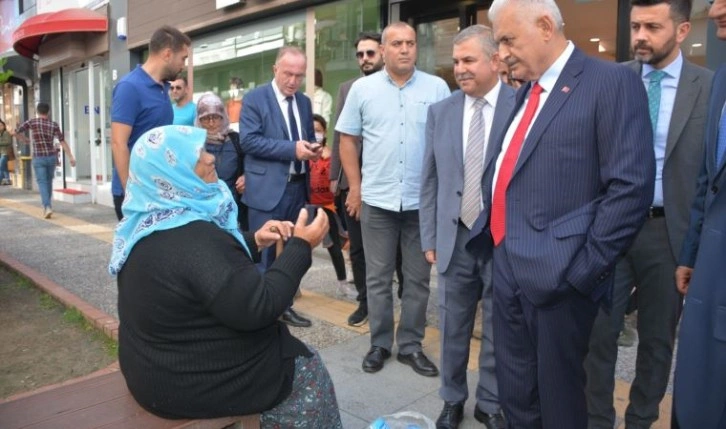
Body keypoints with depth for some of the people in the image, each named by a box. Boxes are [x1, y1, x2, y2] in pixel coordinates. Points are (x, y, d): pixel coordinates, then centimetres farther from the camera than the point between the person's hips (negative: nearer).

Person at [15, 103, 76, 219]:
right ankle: (47, 205, 29)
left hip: (38, 158, -2)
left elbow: (17, 132, -7)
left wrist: (24, 140, 15)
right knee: (49, 181, 19)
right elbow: (62, 141, -7)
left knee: (42, 183, -2)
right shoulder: (54, 124, 0)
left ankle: (47, 207, -19)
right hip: (51, 156, 2)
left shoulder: (31, 122, -4)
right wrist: (71, 157, -8)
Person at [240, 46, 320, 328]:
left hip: (298, 187, 6)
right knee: (263, 254, 1)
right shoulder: (255, 98, -5)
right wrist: (292, 148, -22)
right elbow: (248, 140, -15)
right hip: (268, 188, -6)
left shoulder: (304, 102, 13)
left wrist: (312, 149, -3)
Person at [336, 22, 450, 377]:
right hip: (376, 199, 0)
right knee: (378, 278, 10)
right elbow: (347, 139, 6)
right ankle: (380, 343, 25)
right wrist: (354, 188, 2)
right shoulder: (362, 89, 3)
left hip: (424, 200, 0)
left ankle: (411, 345, 25)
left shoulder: (437, 88, 1)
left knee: (418, 278, 10)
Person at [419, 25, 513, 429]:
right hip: (455, 238, 3)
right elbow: (430, 180, 7)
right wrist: (430, 238, 6)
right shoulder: (440, 111, 4)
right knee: (453, 326, 14)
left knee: (498, 329, 12)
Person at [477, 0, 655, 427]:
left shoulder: (611, 81, -9)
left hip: (556, 274, -7)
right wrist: (495, 236, 11)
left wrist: (583, 269, -16)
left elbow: (632, 186, -15)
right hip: (507, 265, 7)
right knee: (515, 394, 18)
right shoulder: (526, 91, 16)